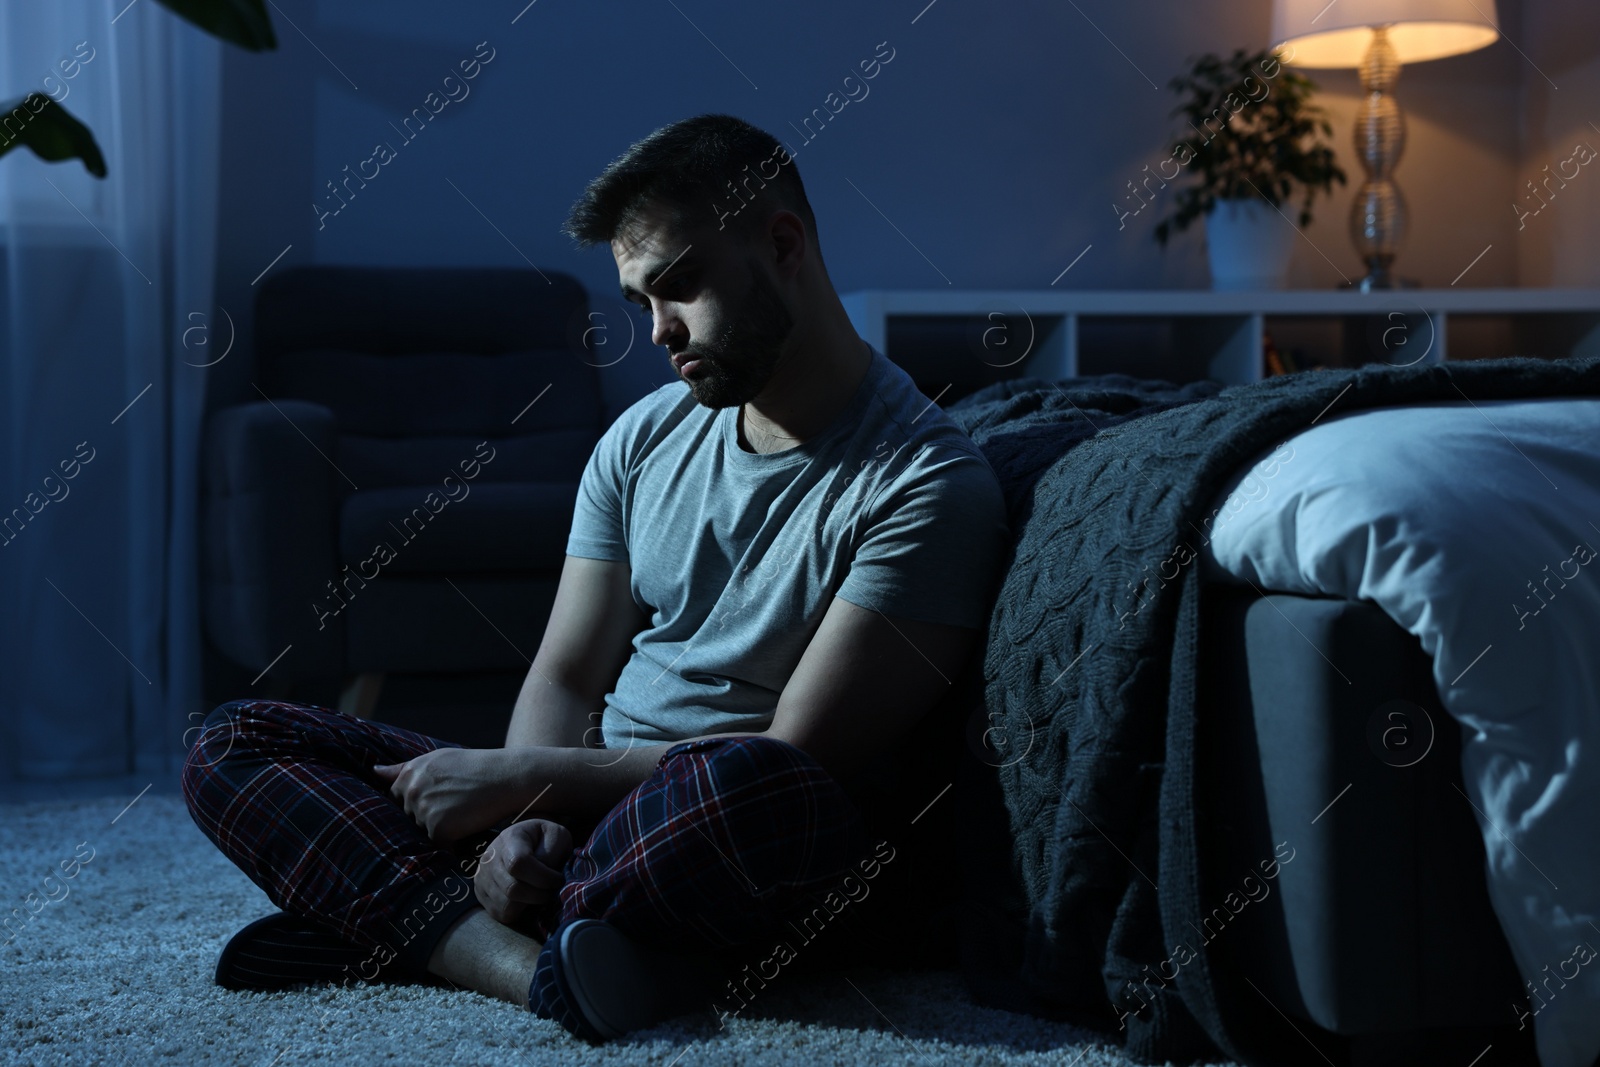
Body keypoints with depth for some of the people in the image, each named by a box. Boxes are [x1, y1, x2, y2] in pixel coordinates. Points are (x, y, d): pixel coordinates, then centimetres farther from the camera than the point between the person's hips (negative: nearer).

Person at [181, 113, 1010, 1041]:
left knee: (744, 791, -42)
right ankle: (539, 970, -27)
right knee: (236, 742, -3)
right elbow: (564, 679, 9)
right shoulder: (645, 438, 12)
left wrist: (517, 775, -16)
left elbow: (794, 759, -17)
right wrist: (528, 818, -14)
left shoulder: (929, 482, -11)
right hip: (588, 801, 7)